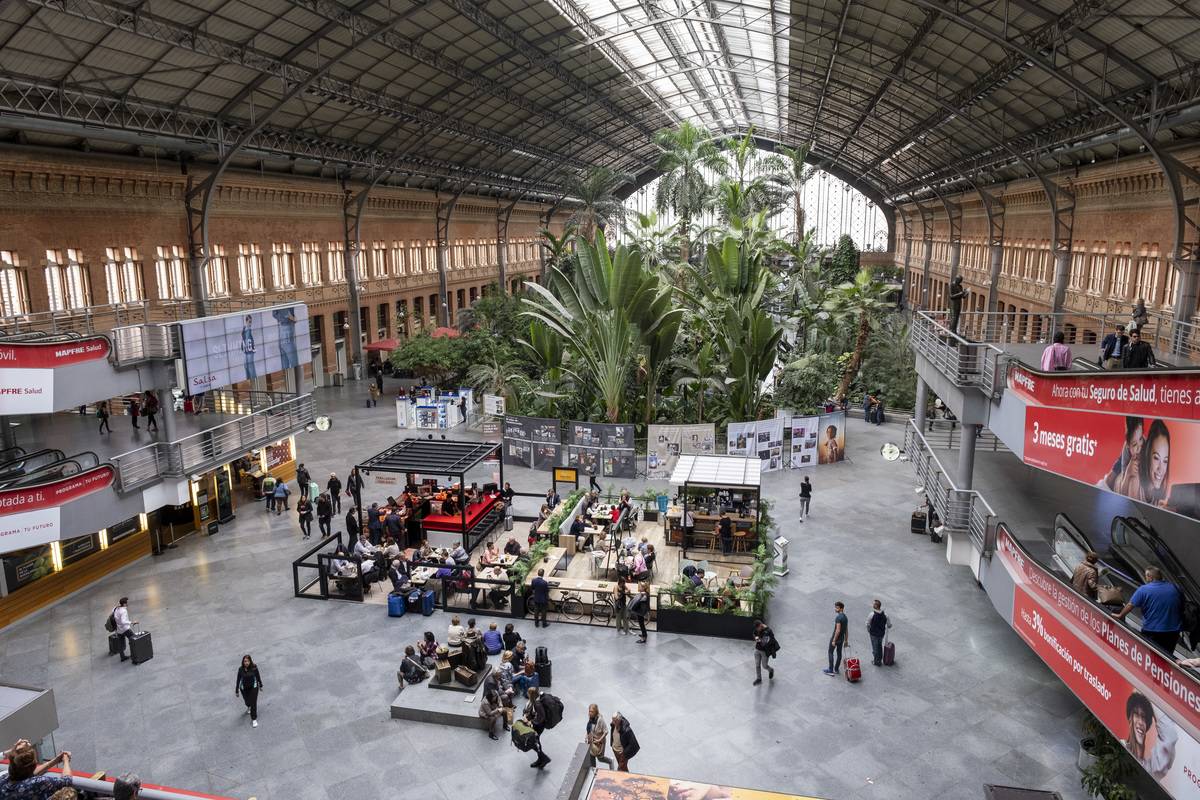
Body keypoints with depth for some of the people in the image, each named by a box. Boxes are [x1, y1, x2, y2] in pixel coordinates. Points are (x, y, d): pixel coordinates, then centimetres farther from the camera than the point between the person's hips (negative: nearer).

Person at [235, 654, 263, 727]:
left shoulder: (254, 668, -20)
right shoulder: (241, 669, -18)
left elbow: (258, 677, -6)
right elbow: (238, 680, -8)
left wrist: (260, 686, 5)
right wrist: (237, 691, -1)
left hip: (253, 687, -2)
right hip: (244, 689, 2)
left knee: (253, 703, -4)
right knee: (247, 701, 23)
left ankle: (254, 719, 10)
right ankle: (248, 707, 60)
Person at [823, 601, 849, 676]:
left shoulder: (838, 617, -23)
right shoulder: (845, 617, 6)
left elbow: (838, 630, -26)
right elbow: (846, 630, 12)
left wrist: (834, 640, -21)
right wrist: (845, 640, 19)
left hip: (836, 638, -8)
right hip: (841, 639, 8)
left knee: (831, 653, 3)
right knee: (839, 653, 15)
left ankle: (831, 670, 4)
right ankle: (836, 669, 25)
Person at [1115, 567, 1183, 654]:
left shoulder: (1144, 590, -11)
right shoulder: (1175, 588, 3)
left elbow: (1130, 605, -8)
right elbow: (1182, 607, 17)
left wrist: (1120, 615, 8)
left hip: (1152, 632, -4)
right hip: (1173, 631, 4)